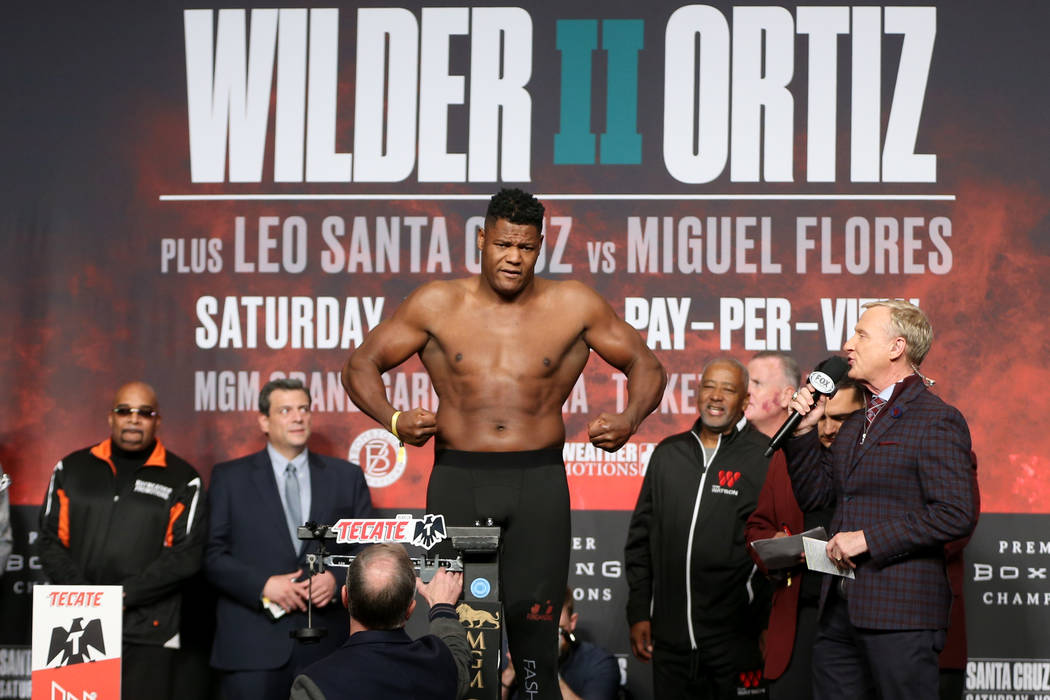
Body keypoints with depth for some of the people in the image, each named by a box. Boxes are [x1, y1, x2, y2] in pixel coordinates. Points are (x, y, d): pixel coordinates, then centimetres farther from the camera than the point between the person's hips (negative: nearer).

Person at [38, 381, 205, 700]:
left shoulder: (182, 480, 5)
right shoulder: (72, 469, 13)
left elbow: (185, 554, -4)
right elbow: (51, 539, 8)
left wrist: (124, 595, -12)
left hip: (147, 635, -2)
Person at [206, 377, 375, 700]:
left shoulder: (346, 476, 11)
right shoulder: (229, 478, 7)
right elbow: (213, 554, 1)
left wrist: (338, 580, -8)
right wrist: (263, 585, -12)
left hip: (325, 646, 2)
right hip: (252, 646, -1)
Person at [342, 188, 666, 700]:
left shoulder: (574, 306, 5)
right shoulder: (438, 304, 5)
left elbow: (645, 366, 12)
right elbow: (361, 366, 8)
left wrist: (629, 419, -9)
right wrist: (393, 419, -12)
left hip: (539, 481, 0)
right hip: (457, 479, 0)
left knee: (534, 625, -1)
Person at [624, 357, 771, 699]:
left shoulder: (766, 457, -1)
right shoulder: (668, 454, 13)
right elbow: (640, 539, 16)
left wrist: (768, 625, -6)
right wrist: (639, 613, 10)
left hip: (736, 641, -4)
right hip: (670, 637, 4)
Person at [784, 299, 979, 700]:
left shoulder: (937, 420, -9)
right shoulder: (854, 425, 19)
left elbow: (957, 515, -18)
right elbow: (814, 495, 19)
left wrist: (867, 538, -17)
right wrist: (804, 430, 6)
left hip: (900, 611, -8)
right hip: (840, 609, 8)